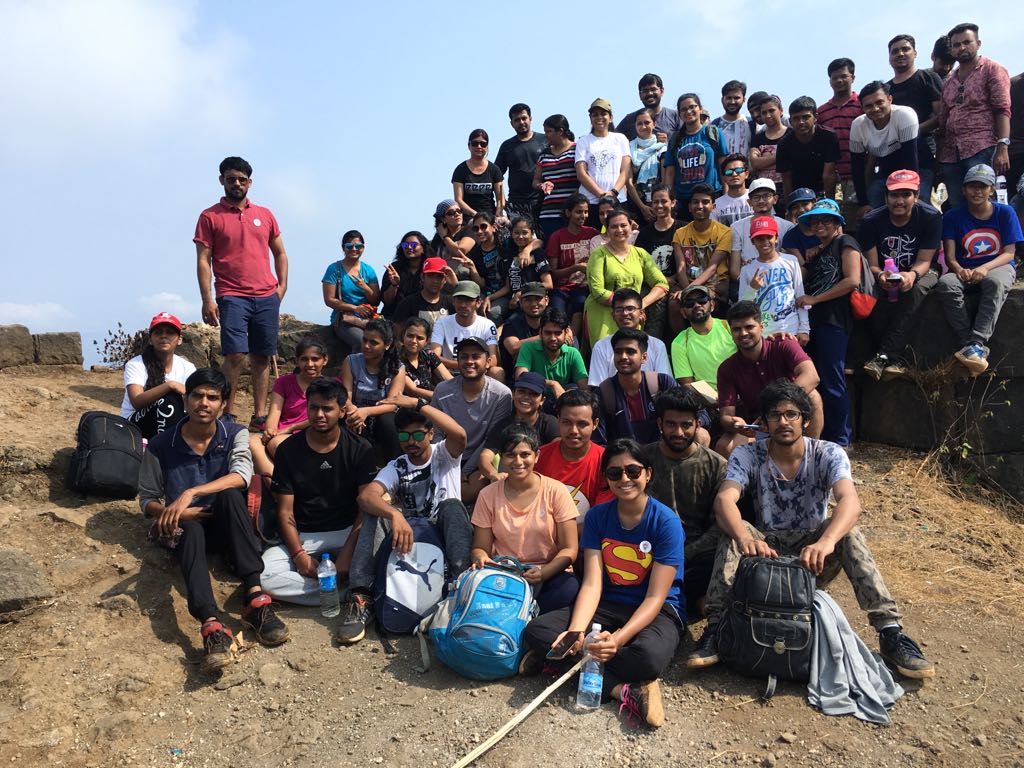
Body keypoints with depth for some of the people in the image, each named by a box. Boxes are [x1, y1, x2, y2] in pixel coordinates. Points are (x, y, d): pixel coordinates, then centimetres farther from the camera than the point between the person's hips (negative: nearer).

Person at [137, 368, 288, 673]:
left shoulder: (235, 434, -5)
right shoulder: (161, 445, -3)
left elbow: (242, 475, -26)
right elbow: (147, 500, 4)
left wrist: (190, 493, -37)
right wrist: (172, 513, -18)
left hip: (225, 526, 0)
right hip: (186, 530, 0)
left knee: (230, 494, -33)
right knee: (190, 526, -37)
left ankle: (255, 597, -42)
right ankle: (212, 626, -58)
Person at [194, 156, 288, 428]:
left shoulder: (265, 215, 15)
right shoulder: (210, 217, 4)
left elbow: (280, 254, 20)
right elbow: (203, 260, 0)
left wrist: (282, 285, 7)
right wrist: (207, 299, -9)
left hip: (267, 297, 4)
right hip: (232, 297, -3)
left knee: (262, 357, 4)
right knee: (234, 354, -13)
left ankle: (260, 415, 9)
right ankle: (228, 412, -1)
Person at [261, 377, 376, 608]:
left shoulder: (360, 449, -2)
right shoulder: (289, 449, -1)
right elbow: (285, 512, -2)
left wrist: (346, 553, -22)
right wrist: (299, 555, -18)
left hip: (348, 531, -1)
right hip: (303, 537, 2)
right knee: (263, 573, -28)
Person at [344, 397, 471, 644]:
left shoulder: (444, 454, 1)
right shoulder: (395, 467, 4)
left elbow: (459, 435, -26)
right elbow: (366, 496, -18)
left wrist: (418, 403, -29)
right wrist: (395, 515, -40)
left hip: (444, 534, -2)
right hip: (407, 534, 2)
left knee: (452, 505, -31)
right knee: (377, 509, -22)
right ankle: (360, 597, -33)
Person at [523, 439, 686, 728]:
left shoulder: (666, 522, -13)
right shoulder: (597, 517, -1)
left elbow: (655, 598, -17)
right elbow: (592, 583, -9)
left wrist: (619, 638, -32)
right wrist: (576, 632, -27)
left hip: (657, 611, -5)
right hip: (608, 606, 5)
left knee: (649, 656, -40)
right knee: (536, 631, -19)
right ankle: (623, 688, -25)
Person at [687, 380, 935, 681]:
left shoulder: (828, 454, -12)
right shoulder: (747, 455, -11)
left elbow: (850, 501, -32)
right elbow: (724, 500, -29)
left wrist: (826, 542, -53)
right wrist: (745, 538, -52)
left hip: (814, 556, 0)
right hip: (767, 550, 0)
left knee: (847, 531, -30)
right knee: (734, 532, -30)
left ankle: (890, 631, -30)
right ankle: (716, 628, -33)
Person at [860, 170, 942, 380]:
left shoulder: (931, 217, -13)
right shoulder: (871, 221, -11)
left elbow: (924, 261, -14)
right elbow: (872, 265, -13)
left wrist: (912, 274, -39)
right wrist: (881, 276, -38)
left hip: (919, 272, 0)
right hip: (884, 274, 1)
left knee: (916, 288, -37)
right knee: (874, 293, -35)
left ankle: (883, 356, -37)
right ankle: (896, 359, -29)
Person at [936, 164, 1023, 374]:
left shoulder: (1005, 213, 3)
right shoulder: (953, 217, 5)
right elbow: (950, 256, -1)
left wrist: (984, 268, -24)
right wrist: (959, 269, -26)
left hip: (998, 267, -1)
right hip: (965, 271, 1)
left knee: (995, 282, -39)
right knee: (946, 283, -35)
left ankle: (976, 344, -45)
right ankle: (973, 346, -36)